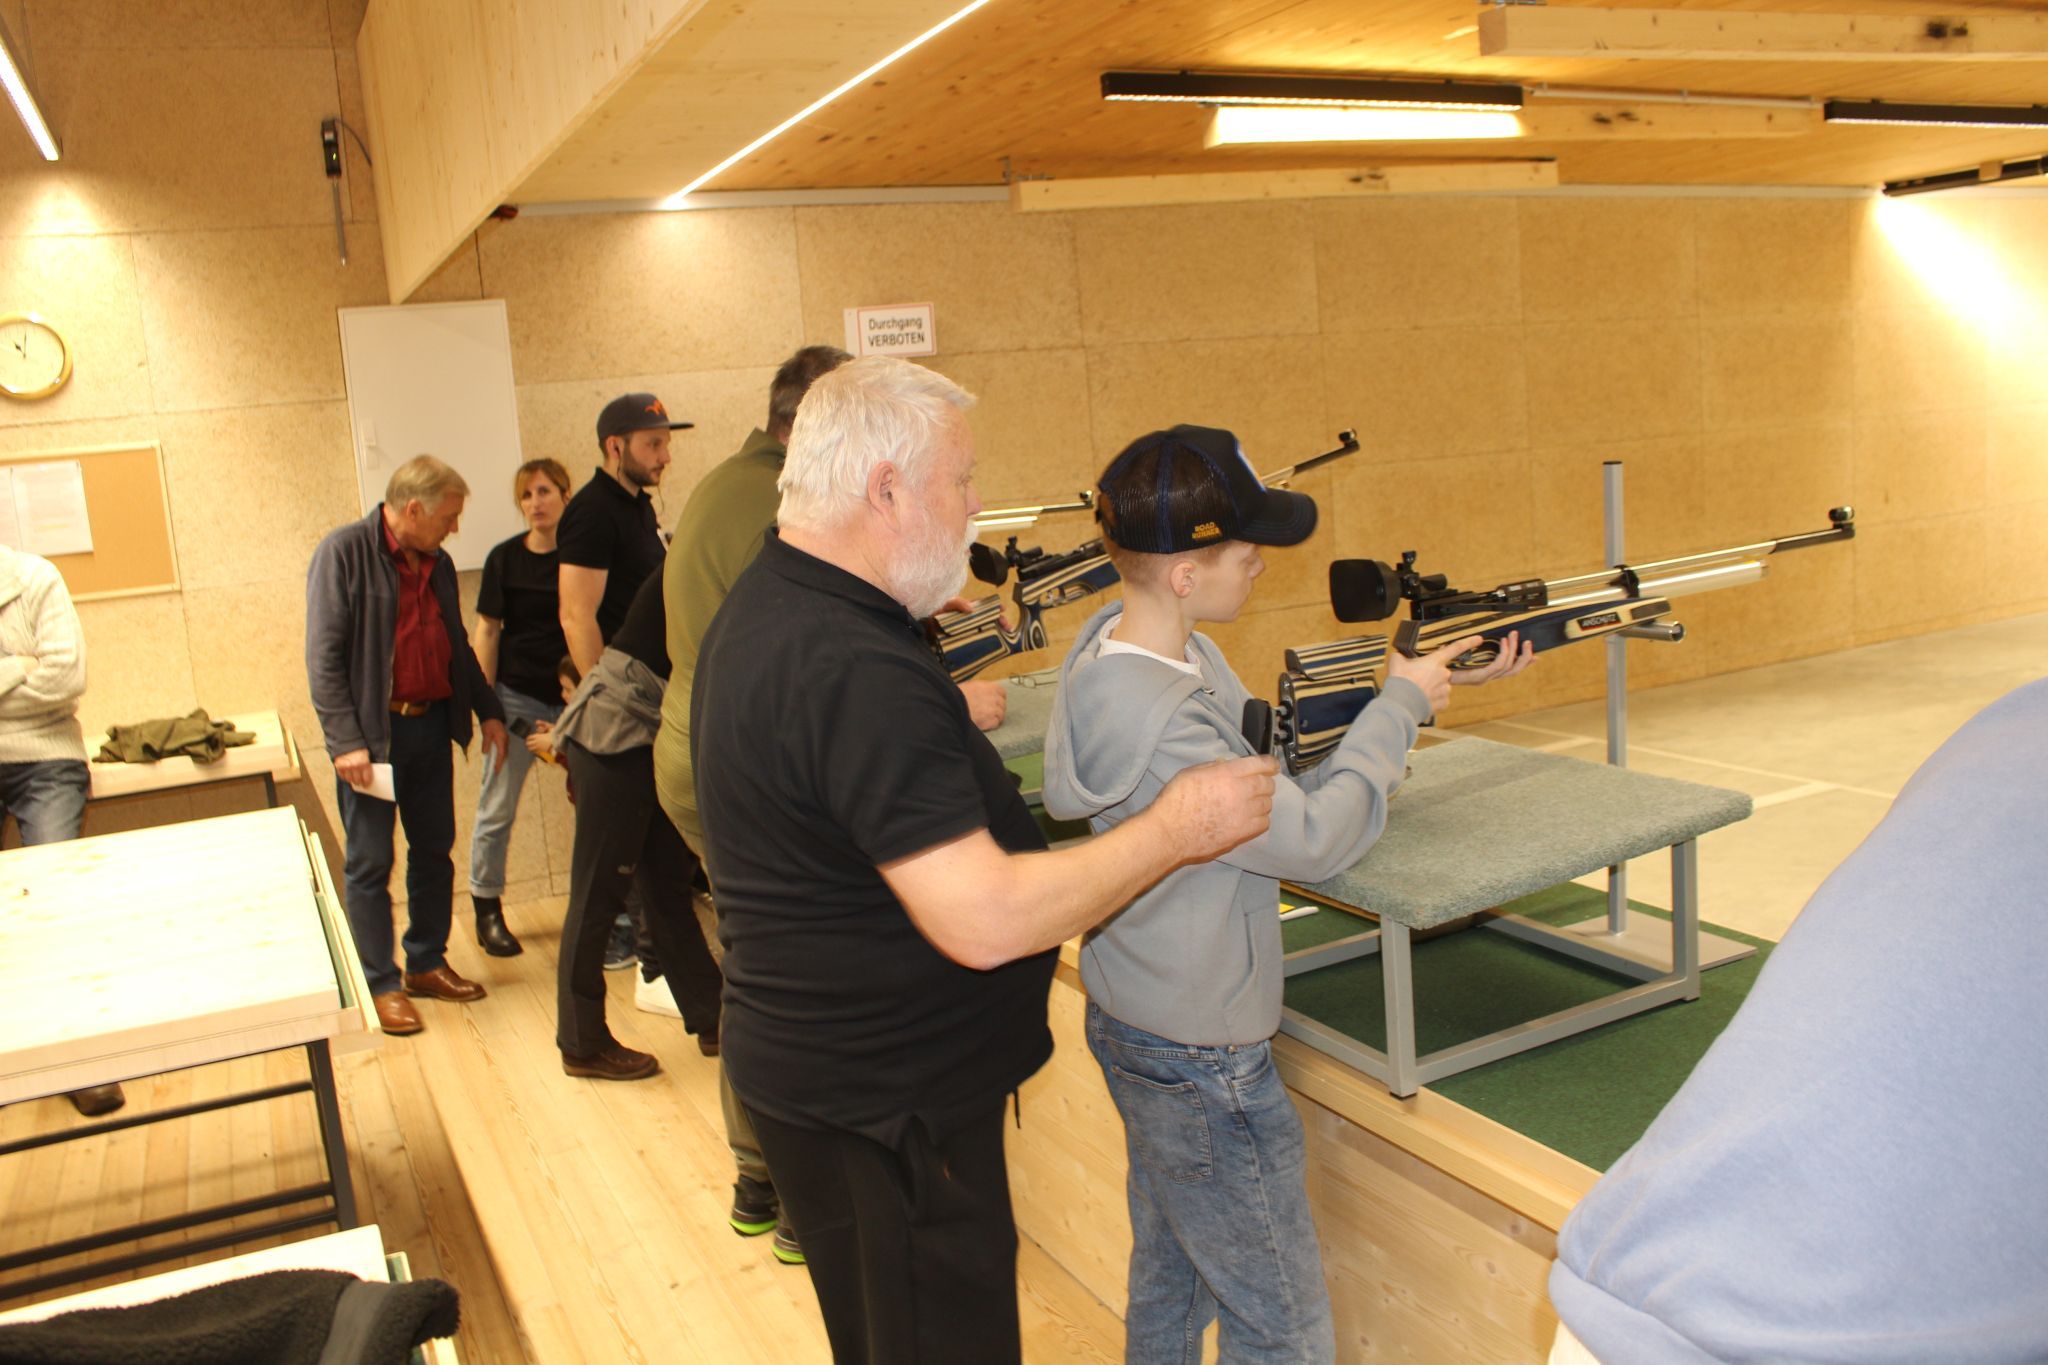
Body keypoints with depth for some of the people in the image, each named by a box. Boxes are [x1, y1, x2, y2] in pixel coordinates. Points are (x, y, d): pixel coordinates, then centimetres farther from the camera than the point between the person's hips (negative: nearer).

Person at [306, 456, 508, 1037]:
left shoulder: (437, 564, 11)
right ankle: (380, 985, 11)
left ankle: (426, 965, 27)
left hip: (431, 725, 7)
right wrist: (346, 741, -20)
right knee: (370, 864, 2)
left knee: (434, 852, 13)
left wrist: (489, 711, 14)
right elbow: (324, 658, -15)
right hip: (373, 733, -7)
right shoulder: (344, 552, -11)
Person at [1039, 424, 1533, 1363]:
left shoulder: (1133, 642, -3)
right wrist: (1401, 705, -10)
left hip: (1142, 1031, 9)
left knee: (1170, 1287, 26)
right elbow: (1315, 838, -23)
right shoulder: (1152, 722, -32)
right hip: (1199, 1065, -9)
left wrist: (1439, 684, 1)